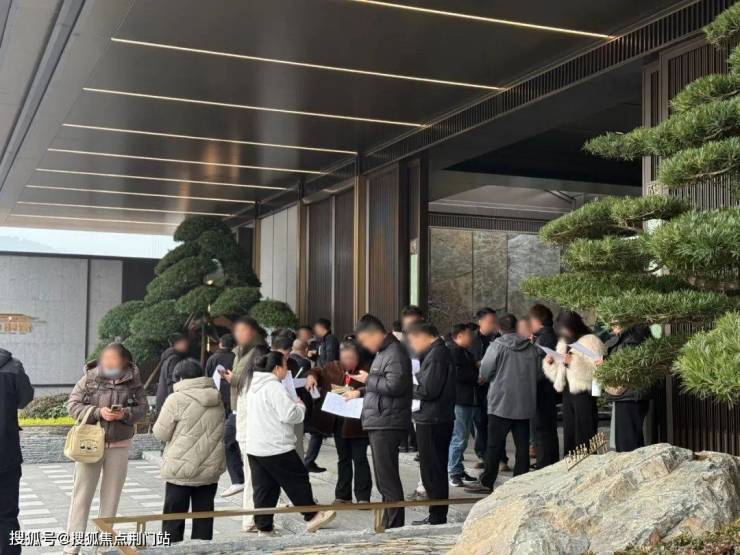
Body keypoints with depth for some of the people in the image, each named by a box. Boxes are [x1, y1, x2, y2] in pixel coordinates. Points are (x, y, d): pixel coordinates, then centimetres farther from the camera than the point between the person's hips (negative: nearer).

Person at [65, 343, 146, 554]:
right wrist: (98, 412, -20)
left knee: (111, 494, 11)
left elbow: (142, 408, 1)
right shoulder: (89, 378, -8)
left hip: (119, 445, 2)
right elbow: (72, 405, -7)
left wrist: (125, 414, -19)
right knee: (82, 493, 1)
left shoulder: (133, 381, -5)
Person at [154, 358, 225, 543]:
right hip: (210, 469, 5)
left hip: (182, 469, -5)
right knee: (203, 519, 11)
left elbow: (161, 433, -7)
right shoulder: (217, 400, 6)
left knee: (173, 520, 6)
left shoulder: (177, 399, -12)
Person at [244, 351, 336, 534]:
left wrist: (294, 405, 19)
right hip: (276, 448, -9)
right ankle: (312, 516, 13)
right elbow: (289, 415, -20)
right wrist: (301, 406, 0)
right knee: (298, 480, 5)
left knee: (263, 488, 10)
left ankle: (264, 527, 11)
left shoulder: (254, 387, 14)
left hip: (254, 447, 9)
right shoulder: (274, 387, -16)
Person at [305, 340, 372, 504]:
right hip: (338, 421, 5)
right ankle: (343, 496, 26)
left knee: (359, 459, 1)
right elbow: (319, 372, 20)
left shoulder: (365, 370, -11)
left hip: (357, 422, -5)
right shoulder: (333, 368, 4)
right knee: (343, 459, 16)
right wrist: (312, 376, -1)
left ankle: (363, 497, 9)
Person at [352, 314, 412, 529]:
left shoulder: (395, 353, -14)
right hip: (378, 425, 11)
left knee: (388, 479, -8)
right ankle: (388, 524, 25)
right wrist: (361, 391, 19)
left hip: (387, 426, -11)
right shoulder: (383, 352, 18)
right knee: (384, 479, 16)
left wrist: (368, 379, -12)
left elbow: (395, 385, -25)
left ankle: (394, 527, -4)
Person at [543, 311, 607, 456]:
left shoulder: (591, 341, -6)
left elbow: (596, 371, -17)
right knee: (568, 438, 11)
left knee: (584, 438, -5)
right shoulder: (563, 343, 17)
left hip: (584, 393, -7)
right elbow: (557, 375, 23)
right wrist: (550, 363, 4)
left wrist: (574, 362, -21)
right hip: (567, 392, 7)